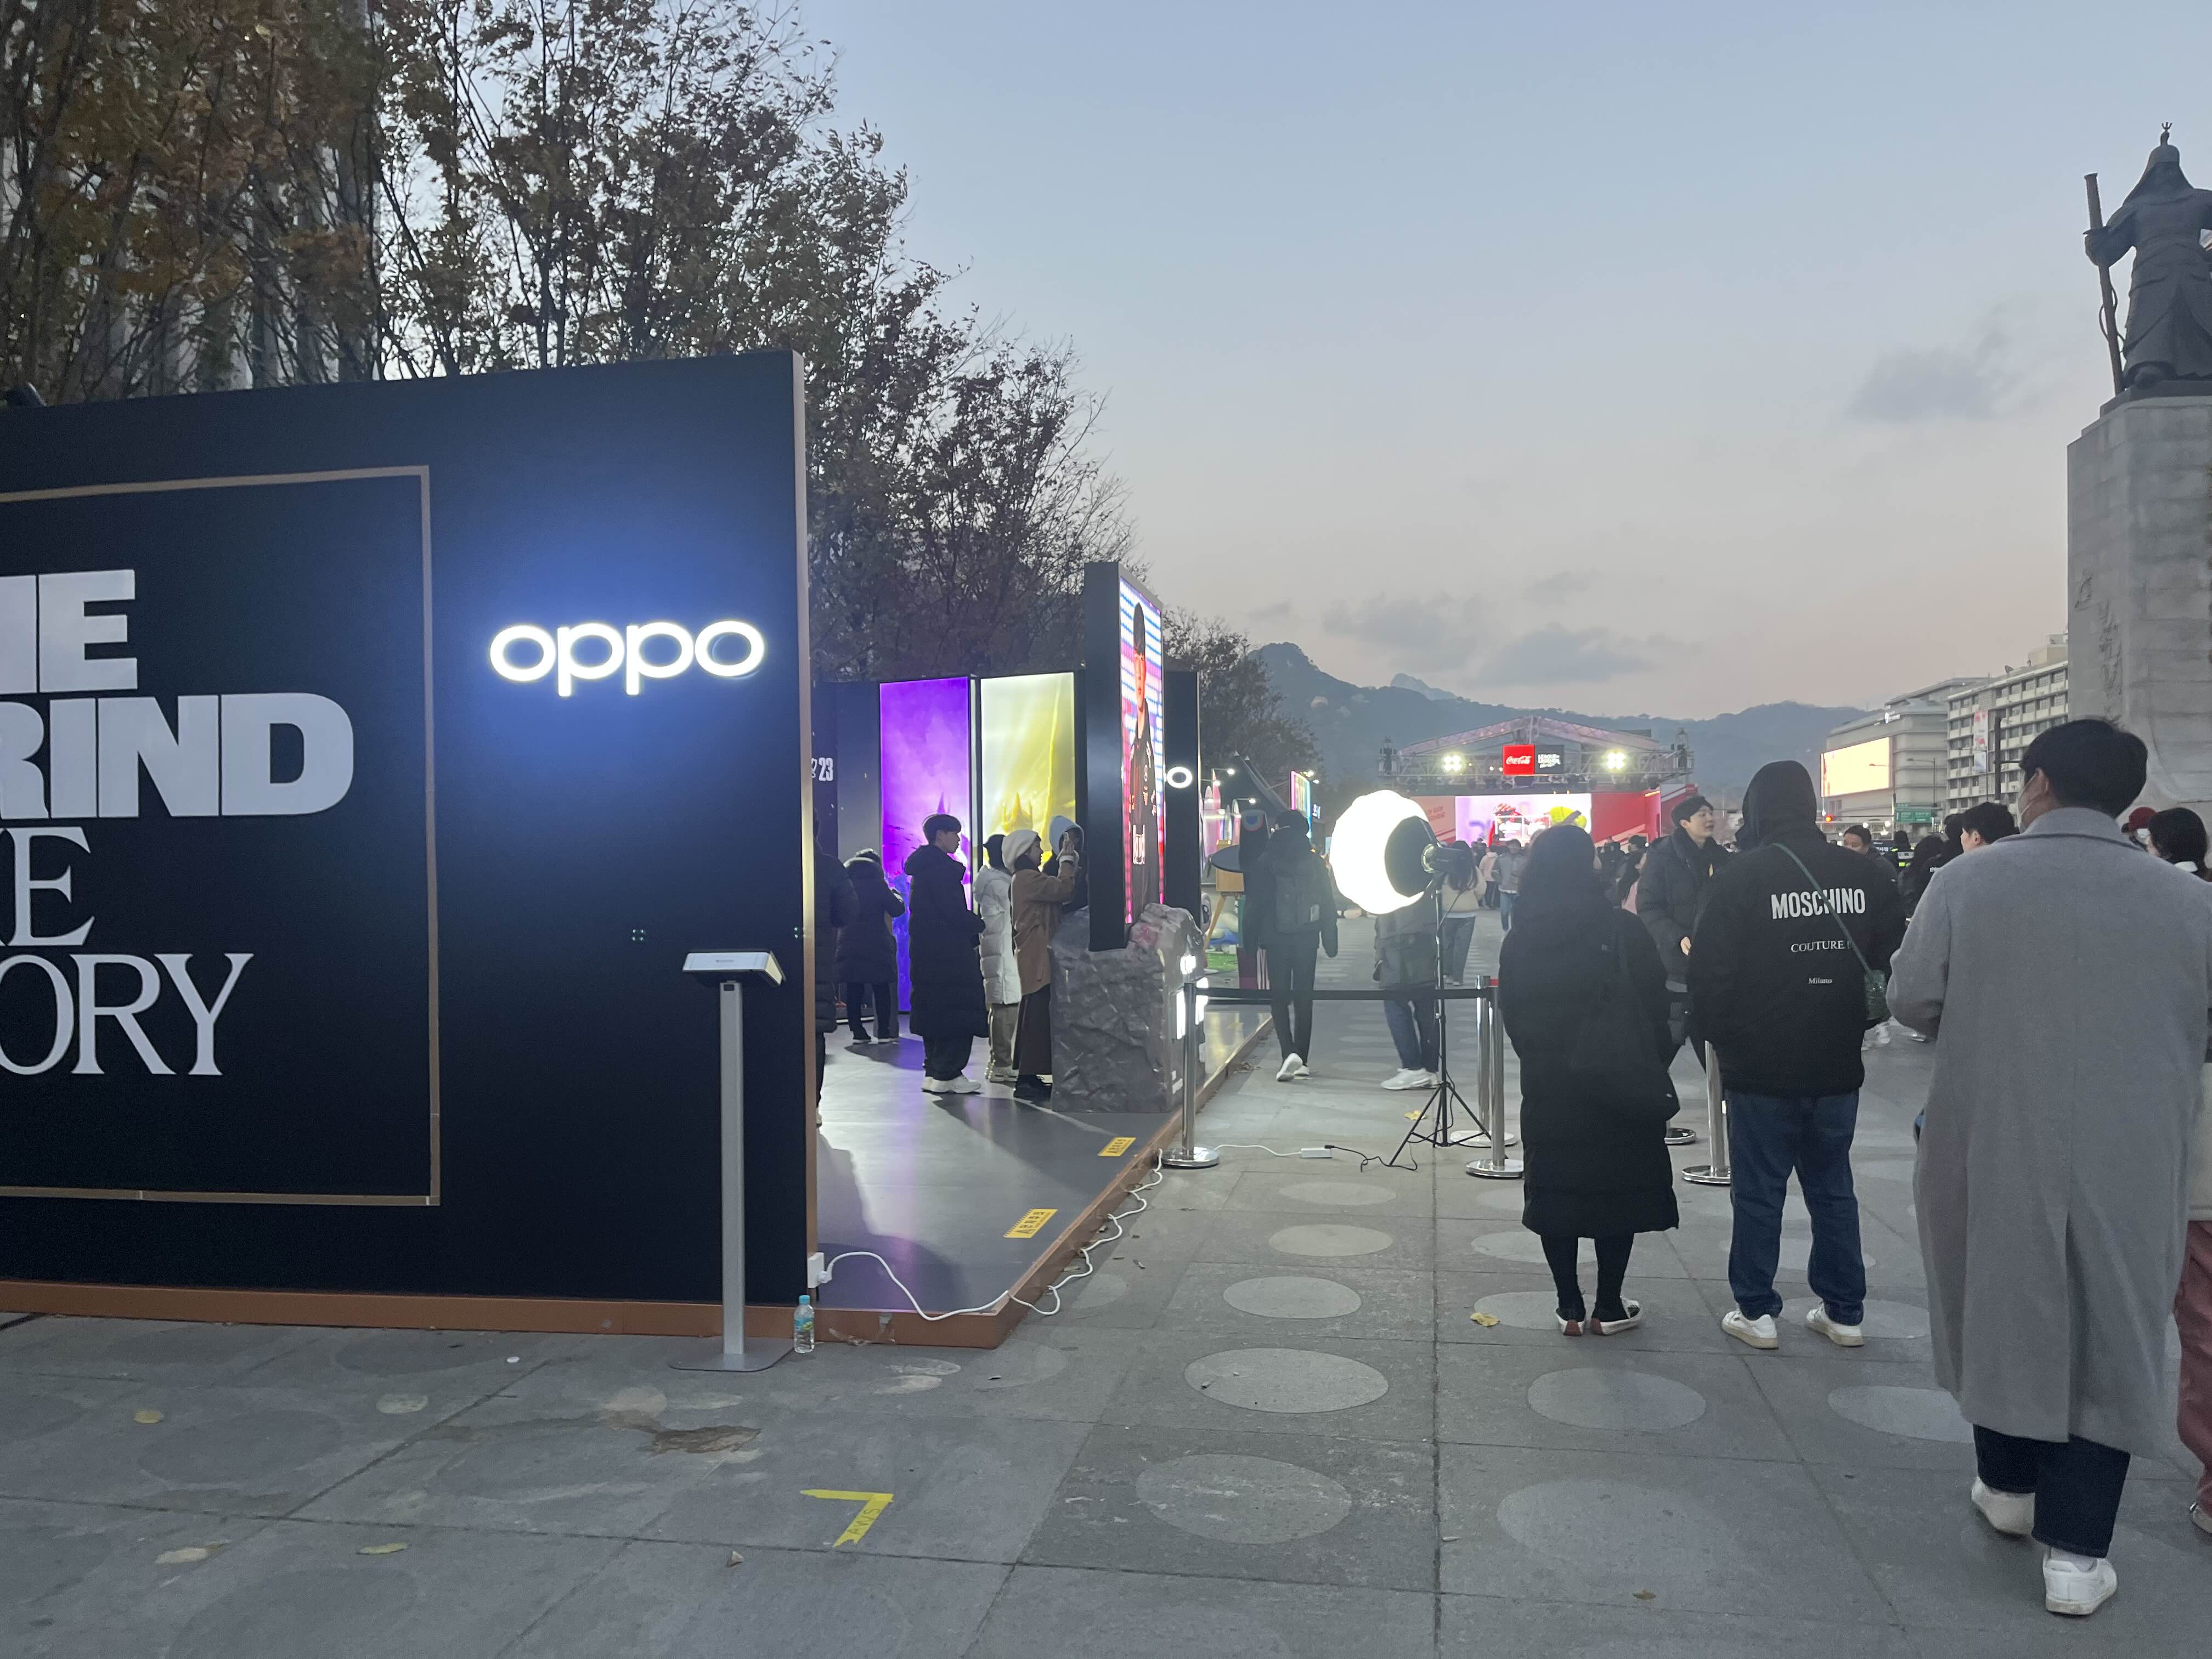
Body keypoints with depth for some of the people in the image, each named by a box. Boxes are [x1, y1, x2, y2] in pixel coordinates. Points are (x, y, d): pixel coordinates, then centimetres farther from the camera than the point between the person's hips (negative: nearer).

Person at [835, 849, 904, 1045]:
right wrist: (896, 895, 14)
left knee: (853, 991, 5)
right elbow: (898, 909, -4)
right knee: (882, 990, 4)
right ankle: (884, 1032, 2)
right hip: (877, 946, -3)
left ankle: (858, 1032, 3)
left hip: (849, 946, 3)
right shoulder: (878, 885, -5)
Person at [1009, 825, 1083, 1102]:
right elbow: (1063, 890, -23)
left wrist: (1069, 862, 11)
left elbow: (1058, 896, 15)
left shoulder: (1028, 878, 22)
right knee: (1037, 1018, -12)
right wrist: (1067, 859, -9)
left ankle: (1029, 1078, 15)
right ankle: (1026, 1081, -12)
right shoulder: (1027, 878, -12)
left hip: (1036, 957, 11)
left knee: (1035, 1018, 12)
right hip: (1037, 958, -11)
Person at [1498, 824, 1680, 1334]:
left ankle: (1570, 1308, 14)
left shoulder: (1518, 942, -2)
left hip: (1547, 1089, 3)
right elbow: (1655, 1007, -7)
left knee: (1554, 1191, 10)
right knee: (1619, 1189, 9)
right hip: (1619, 1083, -2)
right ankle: (1608, 1308, 15)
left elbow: (1511, 1017, 5)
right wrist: (1653, 1067, 6)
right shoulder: (1622, 930, -11)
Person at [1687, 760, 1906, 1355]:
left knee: (1759, 1191, 6)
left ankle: (1755, 1312, 12)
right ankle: (1843, 1312, 22)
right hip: (1837, 1065, 4)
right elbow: (1894, 957, 8)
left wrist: (1715, 1035, 3)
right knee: (1832, 1187, 15)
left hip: (1761, 1067, -4)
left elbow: (1709, 971, -12)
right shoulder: (1860, 874, 1)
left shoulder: (1741, 877, -12)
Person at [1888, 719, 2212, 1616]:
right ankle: (2075, 1549, 12)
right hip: (2130, 1160, 0)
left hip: (1993, 1146, 0)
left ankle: (2009, 1486, 35)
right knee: (2108, 1338, 10)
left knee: (2001, 1310, 19)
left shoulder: (1966, 883, -10)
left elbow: (1911, 1002, -4)